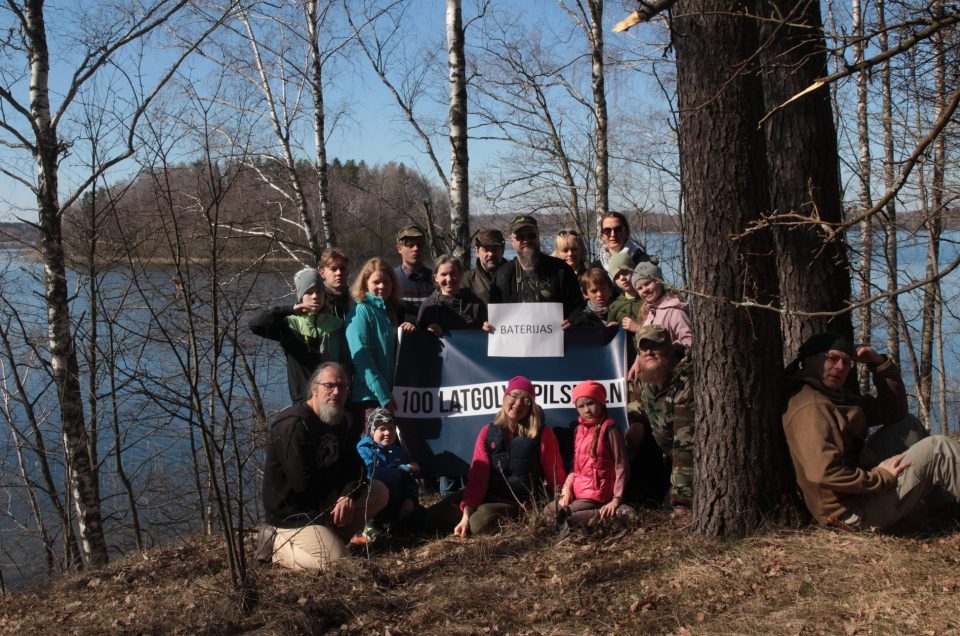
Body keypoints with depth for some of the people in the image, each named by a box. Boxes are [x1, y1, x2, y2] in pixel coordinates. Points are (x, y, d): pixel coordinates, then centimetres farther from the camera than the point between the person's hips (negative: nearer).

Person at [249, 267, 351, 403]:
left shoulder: (336, 325, 4)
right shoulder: (290, 324, -2)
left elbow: (346, 363, 4)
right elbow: (254, 324, -14)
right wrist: (289, 310, -20)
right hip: (303, 399, -2)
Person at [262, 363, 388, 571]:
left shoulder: (339, 421, 7)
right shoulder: (293, 424, -22)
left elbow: (354, 468, 6)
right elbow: (303, 482, -26)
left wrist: (348, 496, -16)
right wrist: (340, 488, -7)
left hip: (323, 501, 9)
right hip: (293, 512, -9)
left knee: (379, 493, 1)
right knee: (336, 561, -21)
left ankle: (330, 536, 4)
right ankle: (280, 546, 0)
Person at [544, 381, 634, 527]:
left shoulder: (609, 429, -12)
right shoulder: (579, 430, 10)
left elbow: (621, 466, -13)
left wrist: (616, 500, -18)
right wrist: (566, 490, -1)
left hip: (597, 492, -7)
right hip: (578, 490, 8)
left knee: (558, 516, -21)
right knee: (548, 512, -6)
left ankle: (614, 512, -16)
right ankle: (599, 511, -8)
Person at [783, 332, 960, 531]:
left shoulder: (836, 396, 14)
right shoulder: (812, 408, -21)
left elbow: (894, 412, 16)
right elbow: (823, 473, -33)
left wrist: (880, 364, 3)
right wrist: (881, 477, -21)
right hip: (857, 513, -11)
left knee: (908, 427, 16)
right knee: (938, 447, -4)